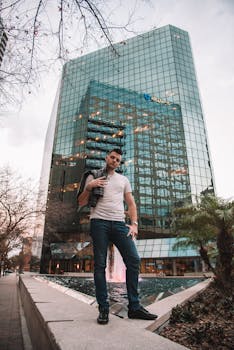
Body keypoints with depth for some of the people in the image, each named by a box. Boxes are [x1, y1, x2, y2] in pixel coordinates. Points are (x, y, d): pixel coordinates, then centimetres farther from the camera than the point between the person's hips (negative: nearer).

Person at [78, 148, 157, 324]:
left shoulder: (124, 179, 20)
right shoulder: (93, 177, 13)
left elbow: (131, 204, 15)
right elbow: (81, 203, 11)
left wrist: (134, 223, 0)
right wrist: (89, 187, -6)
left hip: (119, 223, 3)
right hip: (99, 222, -2)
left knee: (133, 259, -6)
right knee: (100, 264, -1)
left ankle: (134, 307, 5)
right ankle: (103, 308, 11)